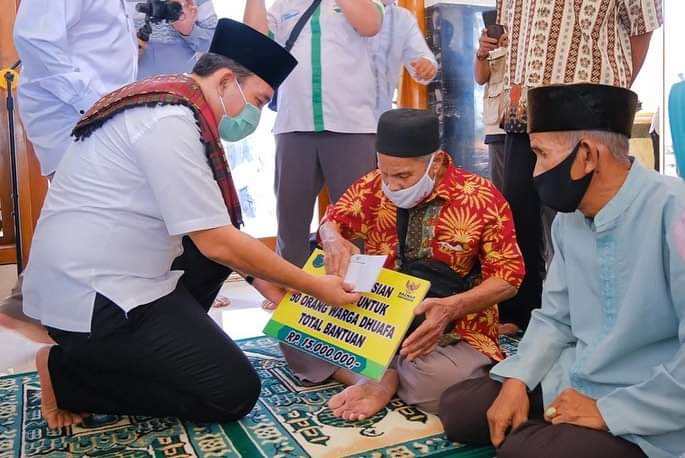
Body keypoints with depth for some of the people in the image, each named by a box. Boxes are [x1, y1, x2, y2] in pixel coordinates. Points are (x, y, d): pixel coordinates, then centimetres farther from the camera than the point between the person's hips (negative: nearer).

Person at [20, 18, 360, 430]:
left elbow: (208, 230, 16)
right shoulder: (171, 122, -20)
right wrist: (313, 286, -12)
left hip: (97, 278, 10)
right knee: (235, 393, -6)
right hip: (94, 298, -10)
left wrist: (260, 277, 12)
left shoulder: (167, 107, 11)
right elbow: (217, 244, -21)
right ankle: (67, 374, 0)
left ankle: (162, 349, 11)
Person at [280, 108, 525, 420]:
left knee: (442, 381, -37)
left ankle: (381, 376, -7)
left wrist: (451, 307, -27)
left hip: (452, 331, -3)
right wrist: (334, 242, -16)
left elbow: (508, 276, -9)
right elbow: (331, 222, 11)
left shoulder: (481, 199, -14)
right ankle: (379, 376, -18)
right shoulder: (373, 187, -5)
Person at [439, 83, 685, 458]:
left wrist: (610, 411, -21)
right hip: (571, 383, 8)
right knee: (456, 407, 6)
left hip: (647, 418, -7)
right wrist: (517, 380, -3)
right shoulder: (568, 217, 3)